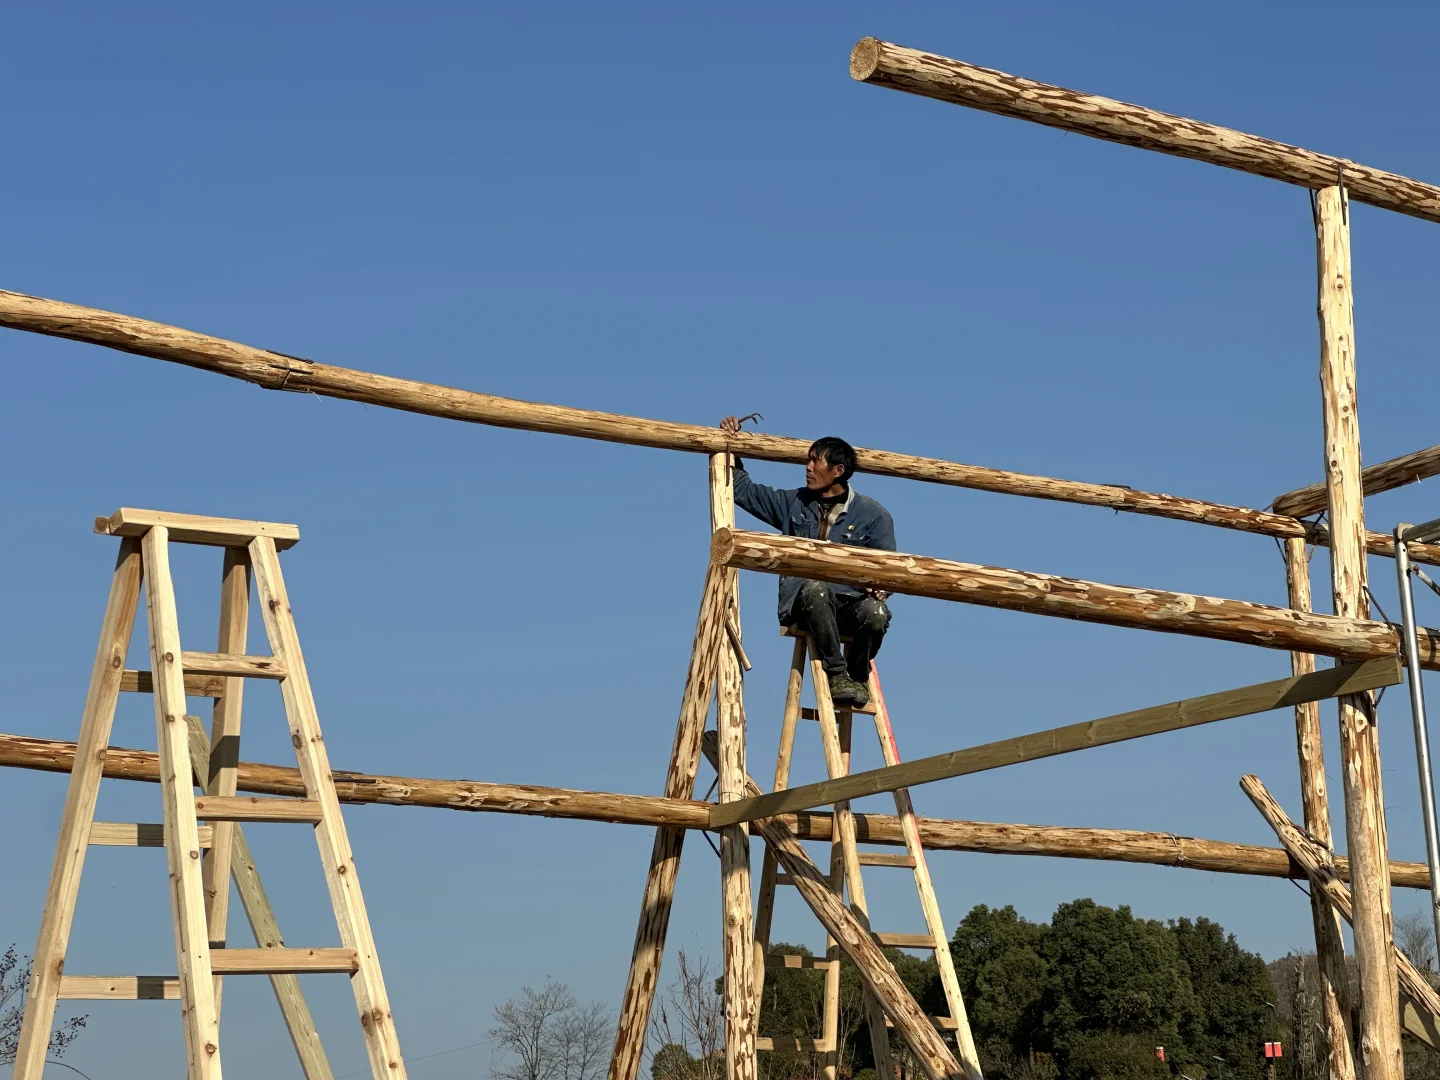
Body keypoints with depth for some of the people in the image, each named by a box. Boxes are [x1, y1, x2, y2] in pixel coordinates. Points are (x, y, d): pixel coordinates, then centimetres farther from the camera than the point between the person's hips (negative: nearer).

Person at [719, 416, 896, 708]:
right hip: (804, 604, 0)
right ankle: (836, 675, -30)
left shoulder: (872, 514, 8)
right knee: (815, 588, -38)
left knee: (876, 614, -36)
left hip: (850, 603, 0)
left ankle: (857, 677, -6)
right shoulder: (794, 503, 16)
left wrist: (879, 586, -18)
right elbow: (744, 491, 25)